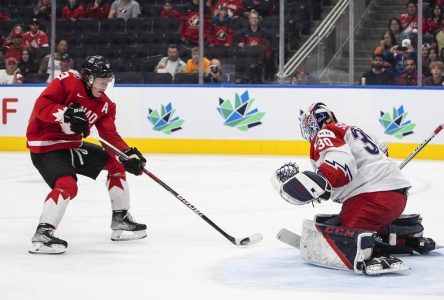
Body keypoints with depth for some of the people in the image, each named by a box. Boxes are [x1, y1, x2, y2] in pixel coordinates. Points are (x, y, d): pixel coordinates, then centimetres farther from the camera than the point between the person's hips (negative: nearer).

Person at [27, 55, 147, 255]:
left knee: (115, 163, 13)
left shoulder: (104, 104, 3)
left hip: (73, 144, 9)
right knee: (67, 184, -31)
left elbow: (110, 135, -3)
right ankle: (42, 234, -31)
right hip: (45, 145, -9)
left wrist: (129, 154, -17)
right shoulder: (66, 83, -17)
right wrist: (66, 114, -38)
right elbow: (41, 106, -24)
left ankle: (121, 220, 22)